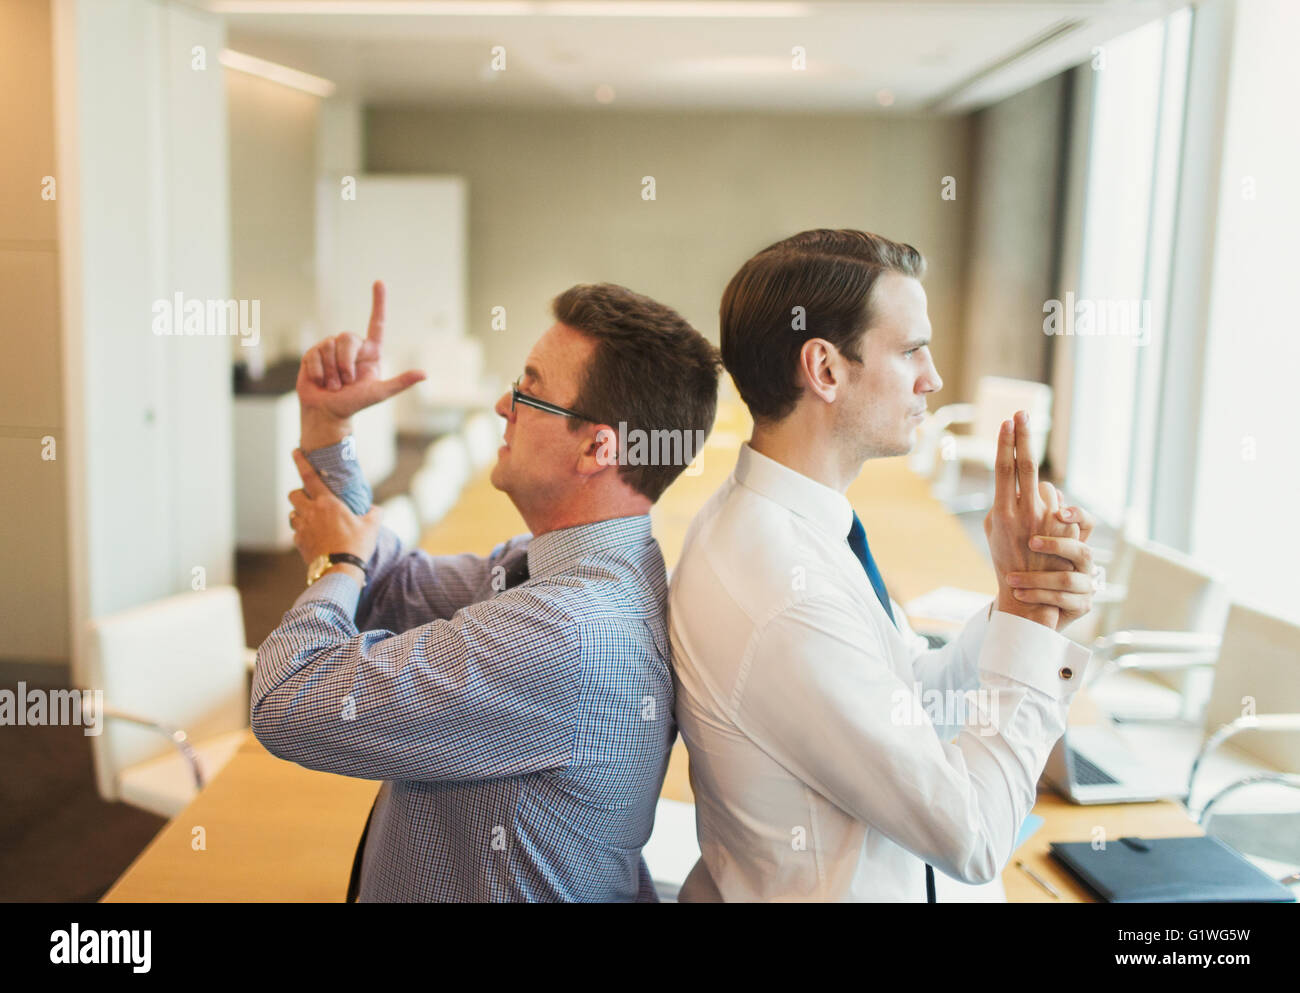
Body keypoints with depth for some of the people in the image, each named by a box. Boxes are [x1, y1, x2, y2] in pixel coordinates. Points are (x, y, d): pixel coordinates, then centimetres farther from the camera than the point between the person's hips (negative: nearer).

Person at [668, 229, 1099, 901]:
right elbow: (973, 839, -22)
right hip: (819, 891, -8)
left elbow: (925, 698, 3)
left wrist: (1021, 608, -14)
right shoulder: (785, 607, -32)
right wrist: (1028, 614, -19)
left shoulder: (770, 520, -4)